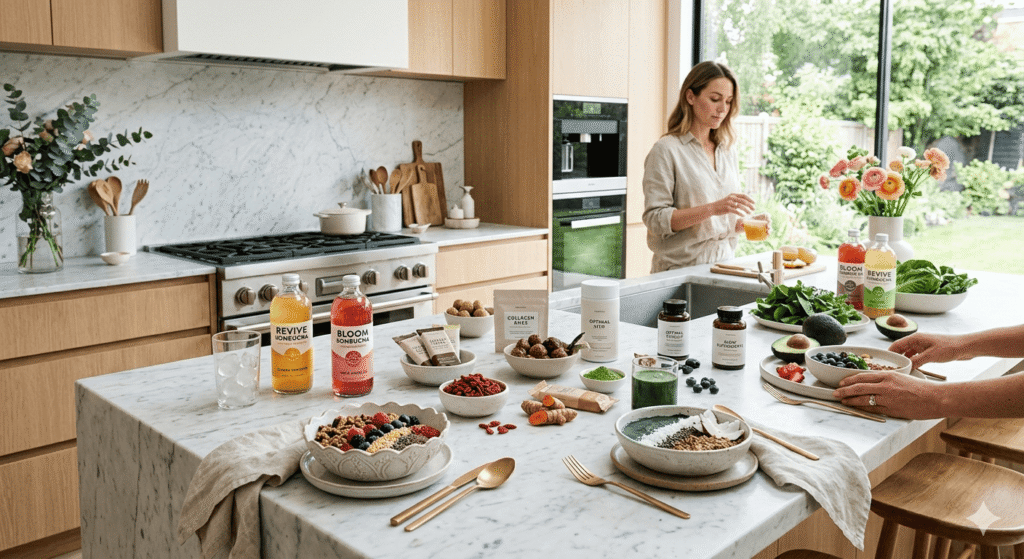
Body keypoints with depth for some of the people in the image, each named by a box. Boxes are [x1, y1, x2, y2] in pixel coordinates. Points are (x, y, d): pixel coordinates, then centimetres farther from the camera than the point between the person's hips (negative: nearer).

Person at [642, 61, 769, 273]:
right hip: (679, 270, -5)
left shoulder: (728, 150, 16)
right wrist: (713, 208, -19)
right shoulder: (666, 150, -5)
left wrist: (746, 223, 3)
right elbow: (655, 219, -12)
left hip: (722, 267, 5)